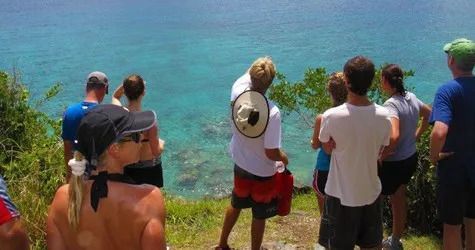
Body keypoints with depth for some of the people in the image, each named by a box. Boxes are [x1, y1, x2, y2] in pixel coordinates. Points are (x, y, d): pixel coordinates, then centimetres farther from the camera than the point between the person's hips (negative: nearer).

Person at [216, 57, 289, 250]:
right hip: (263, 173, -6)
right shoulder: (272, 112, -31)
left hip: (241, 165, 6)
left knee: (235, 205, 28)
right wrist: (284, 157, -6)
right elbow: (272, 153, -25)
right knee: (259, 217, 16)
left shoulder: (237, 92, -18)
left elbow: (247, 75, 8)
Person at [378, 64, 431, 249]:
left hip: (393, 163, -9)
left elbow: (394, 137, -38)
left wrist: (380, 157, -23)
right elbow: (428, 113, 20)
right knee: (399, 199, 22)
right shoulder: (411, 97, 0)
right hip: (410, 158, 9)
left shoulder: (391, 104, -26)